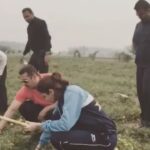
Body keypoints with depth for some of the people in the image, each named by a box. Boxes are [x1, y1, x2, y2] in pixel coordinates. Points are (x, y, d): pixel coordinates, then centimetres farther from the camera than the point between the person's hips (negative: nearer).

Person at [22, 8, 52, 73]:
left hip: (42, 53, -8)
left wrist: (46, 54, -26)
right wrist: (24, 54, 22)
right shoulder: (29, 26, 17)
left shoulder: (41, 23, -9)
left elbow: (47, 38, -17)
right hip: (35, 53, 9)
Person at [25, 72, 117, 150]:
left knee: (57, 138, -21)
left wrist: (39, 126, -16)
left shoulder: (71, 93, -18)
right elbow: (53, 124, 20)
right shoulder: (63, 96, 9)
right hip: (92, 132, 9)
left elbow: (65, 125, -29)